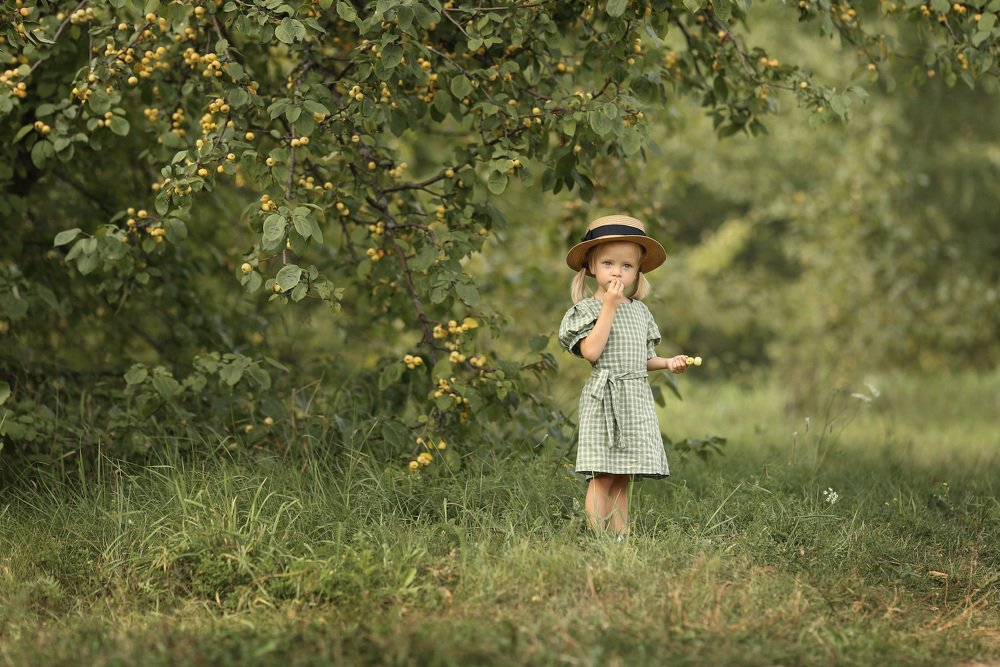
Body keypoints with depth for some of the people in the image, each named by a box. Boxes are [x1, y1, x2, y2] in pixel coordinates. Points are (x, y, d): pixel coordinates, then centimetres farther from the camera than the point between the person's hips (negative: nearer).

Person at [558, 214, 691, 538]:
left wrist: (668, 363, 3)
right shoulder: (586, 310, -3)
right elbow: (591, 351, -18)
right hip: (603, 400, -6)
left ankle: (621, 537, 7)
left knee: (622, 478, 7)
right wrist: (609, 307, -15)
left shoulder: (639, 310, 16)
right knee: (602, 476, -10)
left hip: (636, 400, 6)